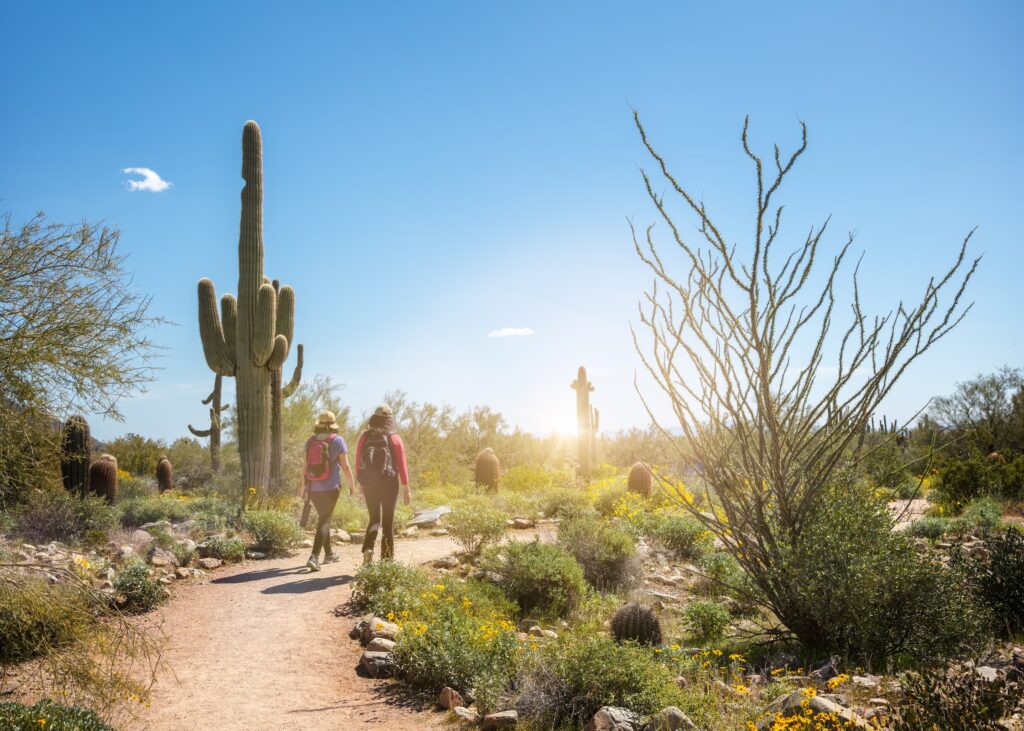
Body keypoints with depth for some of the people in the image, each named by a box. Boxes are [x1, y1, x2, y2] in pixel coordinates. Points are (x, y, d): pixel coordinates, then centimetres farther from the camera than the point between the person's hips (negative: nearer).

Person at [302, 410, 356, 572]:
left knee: (323, 517, 21)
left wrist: (306, 486, 11)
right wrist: (352, 485, 4)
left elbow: (307, 465, 3)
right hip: (331, 487, -4)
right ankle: (313, 557, -17)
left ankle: (329, 554, 31)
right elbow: (345, 466, -8)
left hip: (313, 487, 4)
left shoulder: (310, 441, 2)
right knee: (324, 521, -2)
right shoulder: (338, 440, -9)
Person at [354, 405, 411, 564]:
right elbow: (402, 465, -6)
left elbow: (358, 462, 2)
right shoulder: (395, 439, -4)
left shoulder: (364, 437, 1)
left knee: (374, 519, 17)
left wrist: (359, 483, 14)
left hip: (369, 483, 2)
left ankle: (368, 548, -8)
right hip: (389, 483, -2)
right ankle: (387, 559, 10)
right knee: (388, 522, 9)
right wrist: (406, 489, -2)